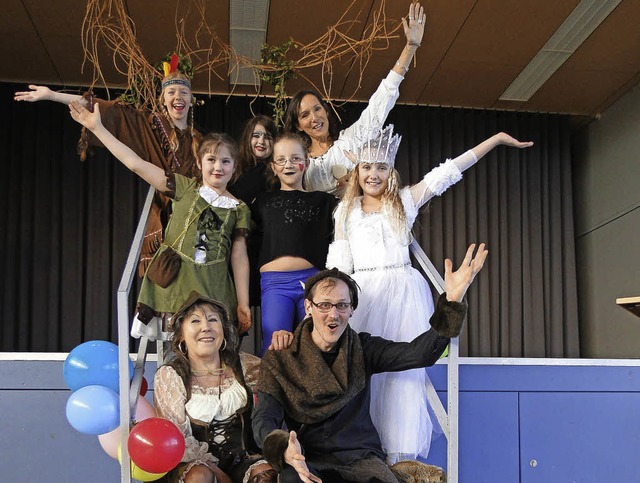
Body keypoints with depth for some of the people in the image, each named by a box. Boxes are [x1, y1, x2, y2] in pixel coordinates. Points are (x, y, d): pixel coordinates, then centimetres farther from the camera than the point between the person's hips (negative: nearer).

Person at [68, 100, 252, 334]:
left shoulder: (239, 209, 8)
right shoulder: (186, 188, 5)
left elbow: (239, 257, 7)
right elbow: (136, 163, 2)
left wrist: (243, 305, 3)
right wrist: (97, 128, -1)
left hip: (212, 289, 1)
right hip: (174, 283, 0)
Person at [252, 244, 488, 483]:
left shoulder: (362, 349, 8)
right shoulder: (279, 359, 2)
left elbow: (420, 353, -6)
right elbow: (263, 420, -7)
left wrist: (452, 300, -18)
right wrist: (284, 449, -31)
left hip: (360, 456, 3)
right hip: (306, 461, -2)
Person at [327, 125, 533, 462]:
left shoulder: (406, 201, 10)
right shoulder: (346, 210, 14)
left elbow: (448, 171, 8)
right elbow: (339, 261, 13)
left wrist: (496, 139, 8)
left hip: (403, 293, -1)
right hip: (363, 295, 1)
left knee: (404, 372, -5)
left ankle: (401, 454, -3)